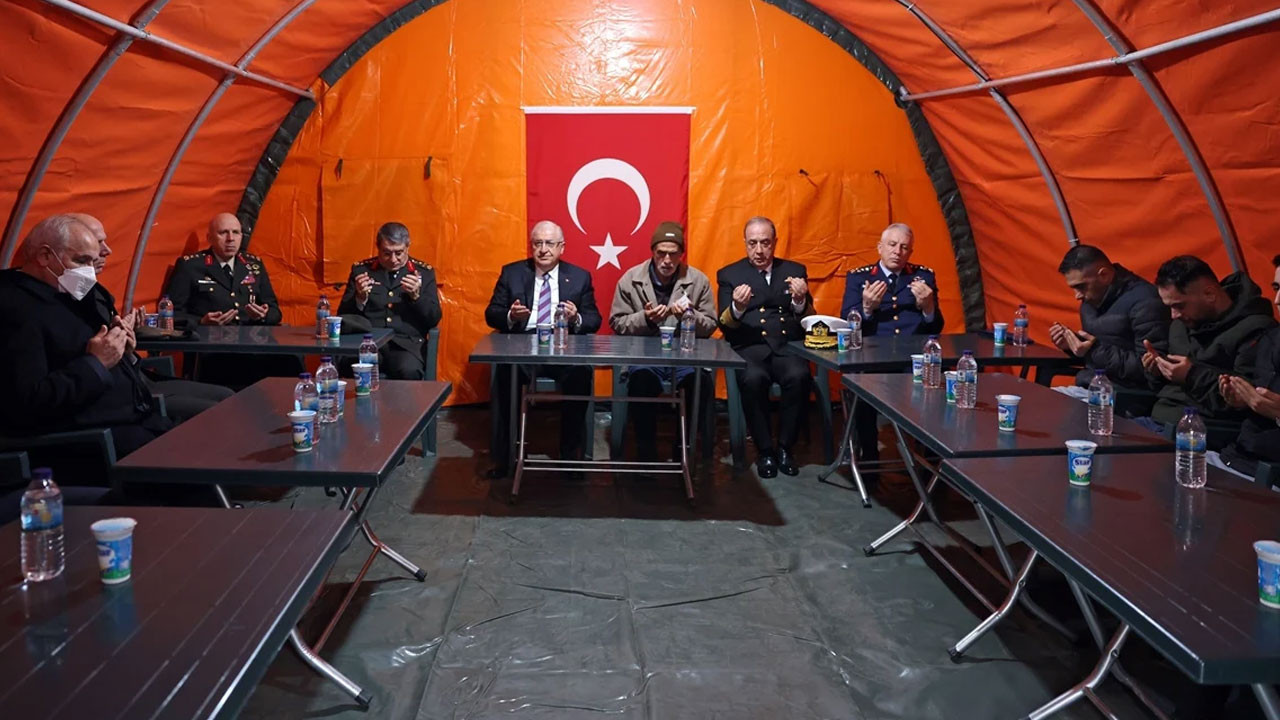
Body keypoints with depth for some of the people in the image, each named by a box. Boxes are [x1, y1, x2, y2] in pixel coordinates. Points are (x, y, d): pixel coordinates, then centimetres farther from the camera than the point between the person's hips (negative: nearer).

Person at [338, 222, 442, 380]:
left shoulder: (424, 272, 10)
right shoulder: (361, 269, 11)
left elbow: (434, 319, 6)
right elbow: (344, 316, 11)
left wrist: (416, 296, -11)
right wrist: (360, 298, -9)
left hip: (406, 344, 0)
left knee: (408, 371, -33)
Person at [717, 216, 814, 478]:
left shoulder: (795, 270, 16)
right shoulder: (729, 274, 13)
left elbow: (808, 321, 11)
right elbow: (724, 325, 4)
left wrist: (800, 301, -11)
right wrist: (737, 308, -18)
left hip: (788, 346, 1)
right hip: (749, 348, -1)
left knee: (799, 376, -33)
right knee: (753, 379, -35)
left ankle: (785, 447, -14)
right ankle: (764, 450, -17)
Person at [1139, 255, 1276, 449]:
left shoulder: (1255, 331, -9)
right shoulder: (1182, 324, 18)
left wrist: (1193, 376, -18)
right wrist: (1157, 371, 6)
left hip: (1209, 430, -9)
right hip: (1159, 420, 9)